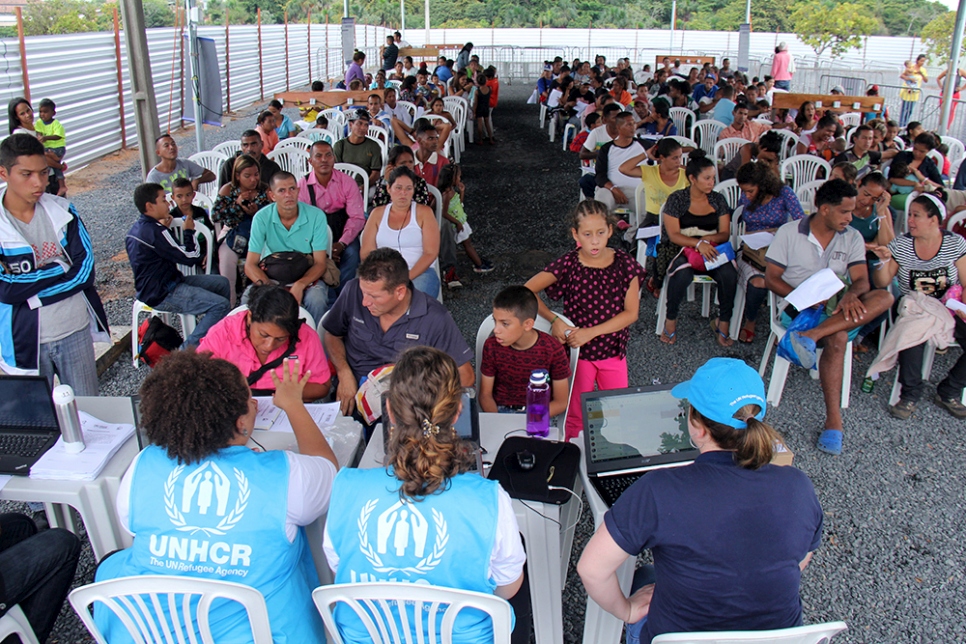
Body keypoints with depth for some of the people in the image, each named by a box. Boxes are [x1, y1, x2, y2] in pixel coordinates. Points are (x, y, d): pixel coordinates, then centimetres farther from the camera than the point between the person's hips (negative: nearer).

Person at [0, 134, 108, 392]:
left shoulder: (62, 211, -2)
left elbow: (85, 271, -10)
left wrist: (29, 290, -16)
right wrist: (61, 269, -14)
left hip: (76, 331, 2)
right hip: (25, 340, -2)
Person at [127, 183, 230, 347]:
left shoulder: (138, 228, 10)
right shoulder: (154, 232, -22)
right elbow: (189, 257, -18)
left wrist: (163, 228, 13)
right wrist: (188, 231, -1)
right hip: (162, 295, -11)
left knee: (221, 283, 16)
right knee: (221, 305, -24)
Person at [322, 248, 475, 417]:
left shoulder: (435, 319, -14)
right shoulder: (353, 291, -6)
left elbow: (465, 376, -6)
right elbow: (332, 335, 13)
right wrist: (344, 373, -6)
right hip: (353, 398, 2)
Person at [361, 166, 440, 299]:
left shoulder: (424, 212, 7)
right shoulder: (377, 214, 14)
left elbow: (431, 253, -2)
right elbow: (366, 253, 7)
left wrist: (408, 277, -16)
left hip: (420, 272, -2)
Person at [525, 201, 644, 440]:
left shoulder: (625, 264, -8)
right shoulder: (568, 265, -13)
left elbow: (631, 312, -9)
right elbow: (526, 292, -13)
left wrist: (590, 332, -18)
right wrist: (554, 320, -22)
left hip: (614, 351, 2)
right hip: (578, 352, -1)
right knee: (576, 417, 9)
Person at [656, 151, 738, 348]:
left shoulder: (718, 199, 9)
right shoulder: (677, 199, -2)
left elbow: (725, 234, 5)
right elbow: (674, 235, -10)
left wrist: (707, 239, -17)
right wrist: (698, 243, -26)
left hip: (711, 249, 3)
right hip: (681, 250, -3)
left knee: (729, 274, -28)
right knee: (682, 274, -37)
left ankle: (722, 322, -9)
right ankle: (670, 320, -14)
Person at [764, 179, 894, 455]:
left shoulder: (852, 238, 9)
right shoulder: (789, 233, -1)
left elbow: (862, 279, -1)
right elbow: (771, 279, -3)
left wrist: (851, 294, -27)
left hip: (838, 310, 4)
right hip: (799, 308, -4)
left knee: (885, 297, -27)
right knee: (837, 338, -36)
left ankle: (810, 337, -41)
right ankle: (834, 420, -38)